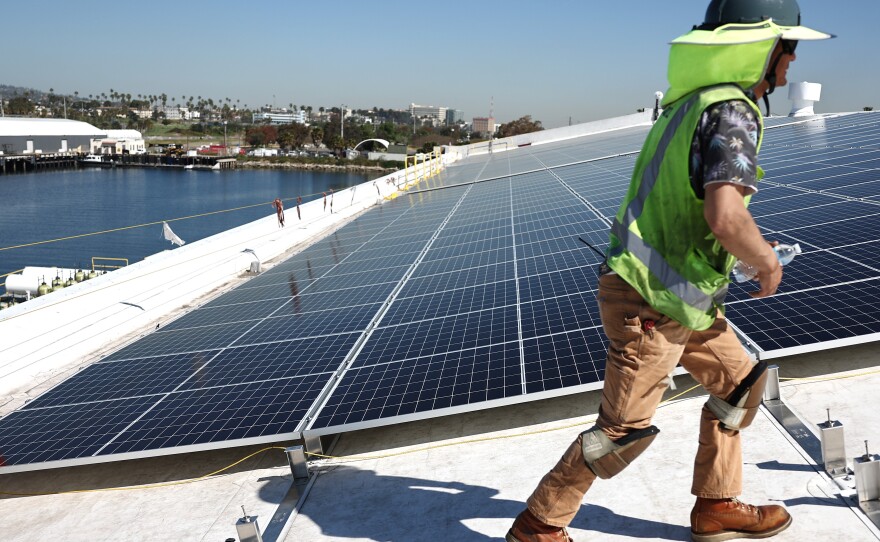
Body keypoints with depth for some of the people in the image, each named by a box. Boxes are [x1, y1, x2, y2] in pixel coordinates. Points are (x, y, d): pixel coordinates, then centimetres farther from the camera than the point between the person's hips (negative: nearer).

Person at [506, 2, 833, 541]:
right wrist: (767, 261, -12)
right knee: (622, 430, -2)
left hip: (673, 295, 10)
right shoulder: (732, 112, -18)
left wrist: (748, 244, 20)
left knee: (737, 382, 19)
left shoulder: (696, 100, 12)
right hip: (652, 300, -10)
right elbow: (725, 216, -31)